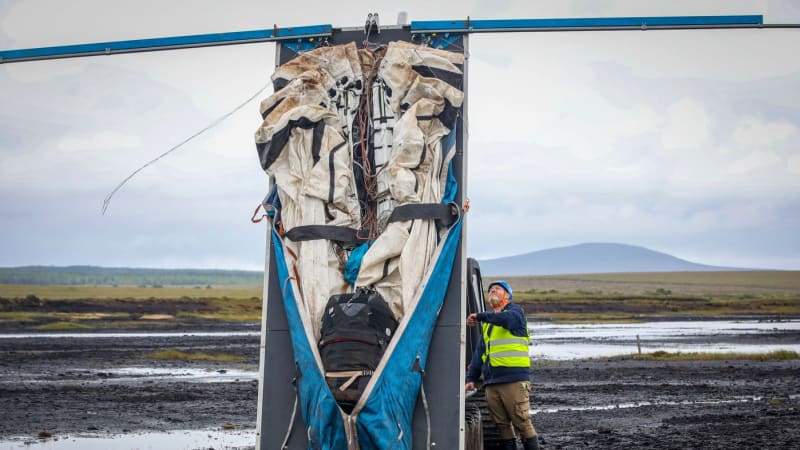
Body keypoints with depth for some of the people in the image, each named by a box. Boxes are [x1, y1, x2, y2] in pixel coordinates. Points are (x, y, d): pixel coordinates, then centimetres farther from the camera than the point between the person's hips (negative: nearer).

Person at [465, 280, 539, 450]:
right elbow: (479, 353, 23)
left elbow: (507, 319, -22)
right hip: (491, 382, 7)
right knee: (502, 425, 4)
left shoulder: (515, 310, 4)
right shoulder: (488, 322, 23)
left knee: (522, 422, -9)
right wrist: (471, 378, 16)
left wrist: (480, 316, -13)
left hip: (514, 379, -6)